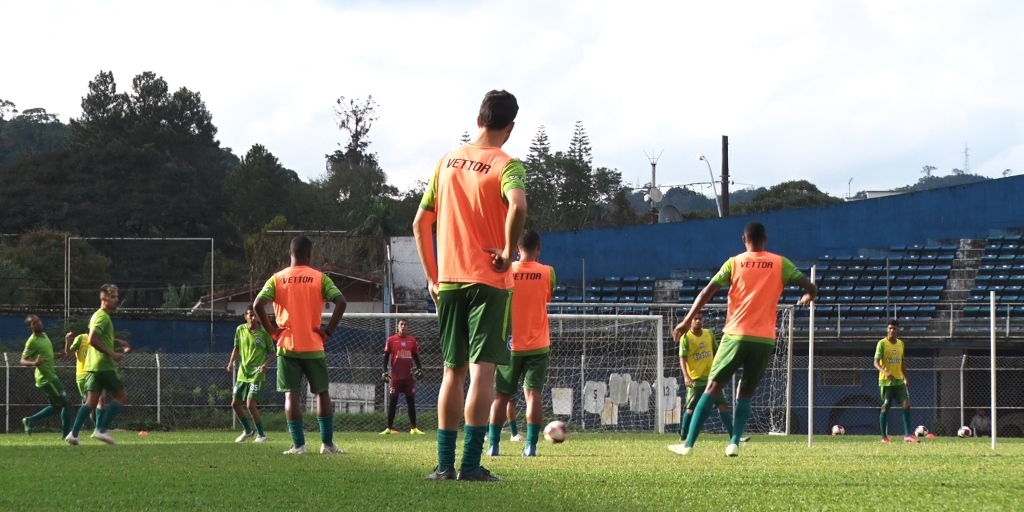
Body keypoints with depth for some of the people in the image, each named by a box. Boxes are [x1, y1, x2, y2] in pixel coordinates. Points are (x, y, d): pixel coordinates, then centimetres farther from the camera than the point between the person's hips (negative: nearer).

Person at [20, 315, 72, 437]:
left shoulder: (44, 335, 10)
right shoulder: (32, 341, -16)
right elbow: (23, 360, -17)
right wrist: (34, 363, -36)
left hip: (51, 376, 9)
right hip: (47, 378, -9)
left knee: (56, 406, 17)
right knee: (66, 403, -7)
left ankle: (30, 420, 19)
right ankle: (67, 434, -2)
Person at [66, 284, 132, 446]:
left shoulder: (97, 315, 20)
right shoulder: (103, 317, -12)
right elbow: (92, 340, -23)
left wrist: (117, 342, 23)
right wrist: (112, 354, -19)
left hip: (93, 366, 9)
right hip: (105, 366, -9)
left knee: (91, 402, 3)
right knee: (121, 396, 0)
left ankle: (74, 434, -8)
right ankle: (102, 429, -6)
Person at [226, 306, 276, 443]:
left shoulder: (264, 333, -10)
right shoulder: (240, 330, 1)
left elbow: (272, 353, -4)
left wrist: (266, 364, -21)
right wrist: (231, 362, 0)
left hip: (257, 374, -6)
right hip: (242, 373, 6)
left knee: (250, 405, -14)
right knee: (235, 403, 10)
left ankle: (261, 434, 2)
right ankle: (247, 430, 32)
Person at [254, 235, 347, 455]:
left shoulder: (277, 279, 1)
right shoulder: (319, 278, -1)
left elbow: (258, 305, -11)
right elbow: (341, 302, -14)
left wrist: (272, 330, -2)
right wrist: (328, 330, -6)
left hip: (287, 346, 0)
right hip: (313, 346, 0)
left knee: (291, 394, 1)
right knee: (322, 393, 10)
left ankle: (298, 445, -5)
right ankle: (327, 443, 8)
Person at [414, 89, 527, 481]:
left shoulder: (448, 162, 10)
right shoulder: (505, 165, -7)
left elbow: (420, 223, 12)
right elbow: (517, 205, -29)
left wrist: (432, 277, 17)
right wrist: (509, 251, -15)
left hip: (448, 282, 5)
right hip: (489, 281, -5)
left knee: (452, 372, 11)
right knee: (482, 370, -6)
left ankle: (445, 463, 10)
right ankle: (471, 464, -12)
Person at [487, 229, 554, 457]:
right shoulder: (547, 272, -4)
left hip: (510, 345, 0)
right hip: (537, 345, 0)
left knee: (501, 395, 8)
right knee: (534, 393, 0)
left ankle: (493, 445, 4)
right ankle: (531, 445, -9)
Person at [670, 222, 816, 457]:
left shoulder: (734, 263, 3)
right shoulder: (780, 264, 5)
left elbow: (707, 292, -3)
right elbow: (811, 288, 3)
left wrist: (687, 321, 1)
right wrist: (807, 298, 27)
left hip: (736, 336, -1)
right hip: (764, 340, 1)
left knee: (713, 387, 5)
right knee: (745, 393, 15)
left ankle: (688, 444, -1)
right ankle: (734, 443, -2)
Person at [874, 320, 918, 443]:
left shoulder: (901, 344, 11)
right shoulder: (882, 343, -7)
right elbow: (876, 362, -14)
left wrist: (906, 378, 17)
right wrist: (885, 372, -31)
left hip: (899, 380, 5)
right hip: (885, 381, -5)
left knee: (906, 404, -7)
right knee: (886, 406, -2)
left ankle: (908, 434, -8)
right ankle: (884, 437, 6)